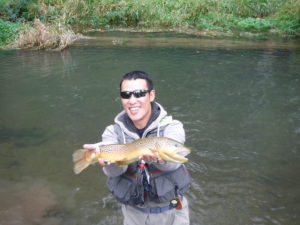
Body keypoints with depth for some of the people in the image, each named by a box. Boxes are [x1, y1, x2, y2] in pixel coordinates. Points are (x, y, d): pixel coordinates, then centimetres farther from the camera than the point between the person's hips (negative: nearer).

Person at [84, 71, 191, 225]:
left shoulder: (172, 127, -16)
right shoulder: (113, 132, -10)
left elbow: (172, 162, -34)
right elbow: (114, 170, -27)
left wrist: (158, 156, -56)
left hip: (171, 212, -1)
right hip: (134, 212, 1)